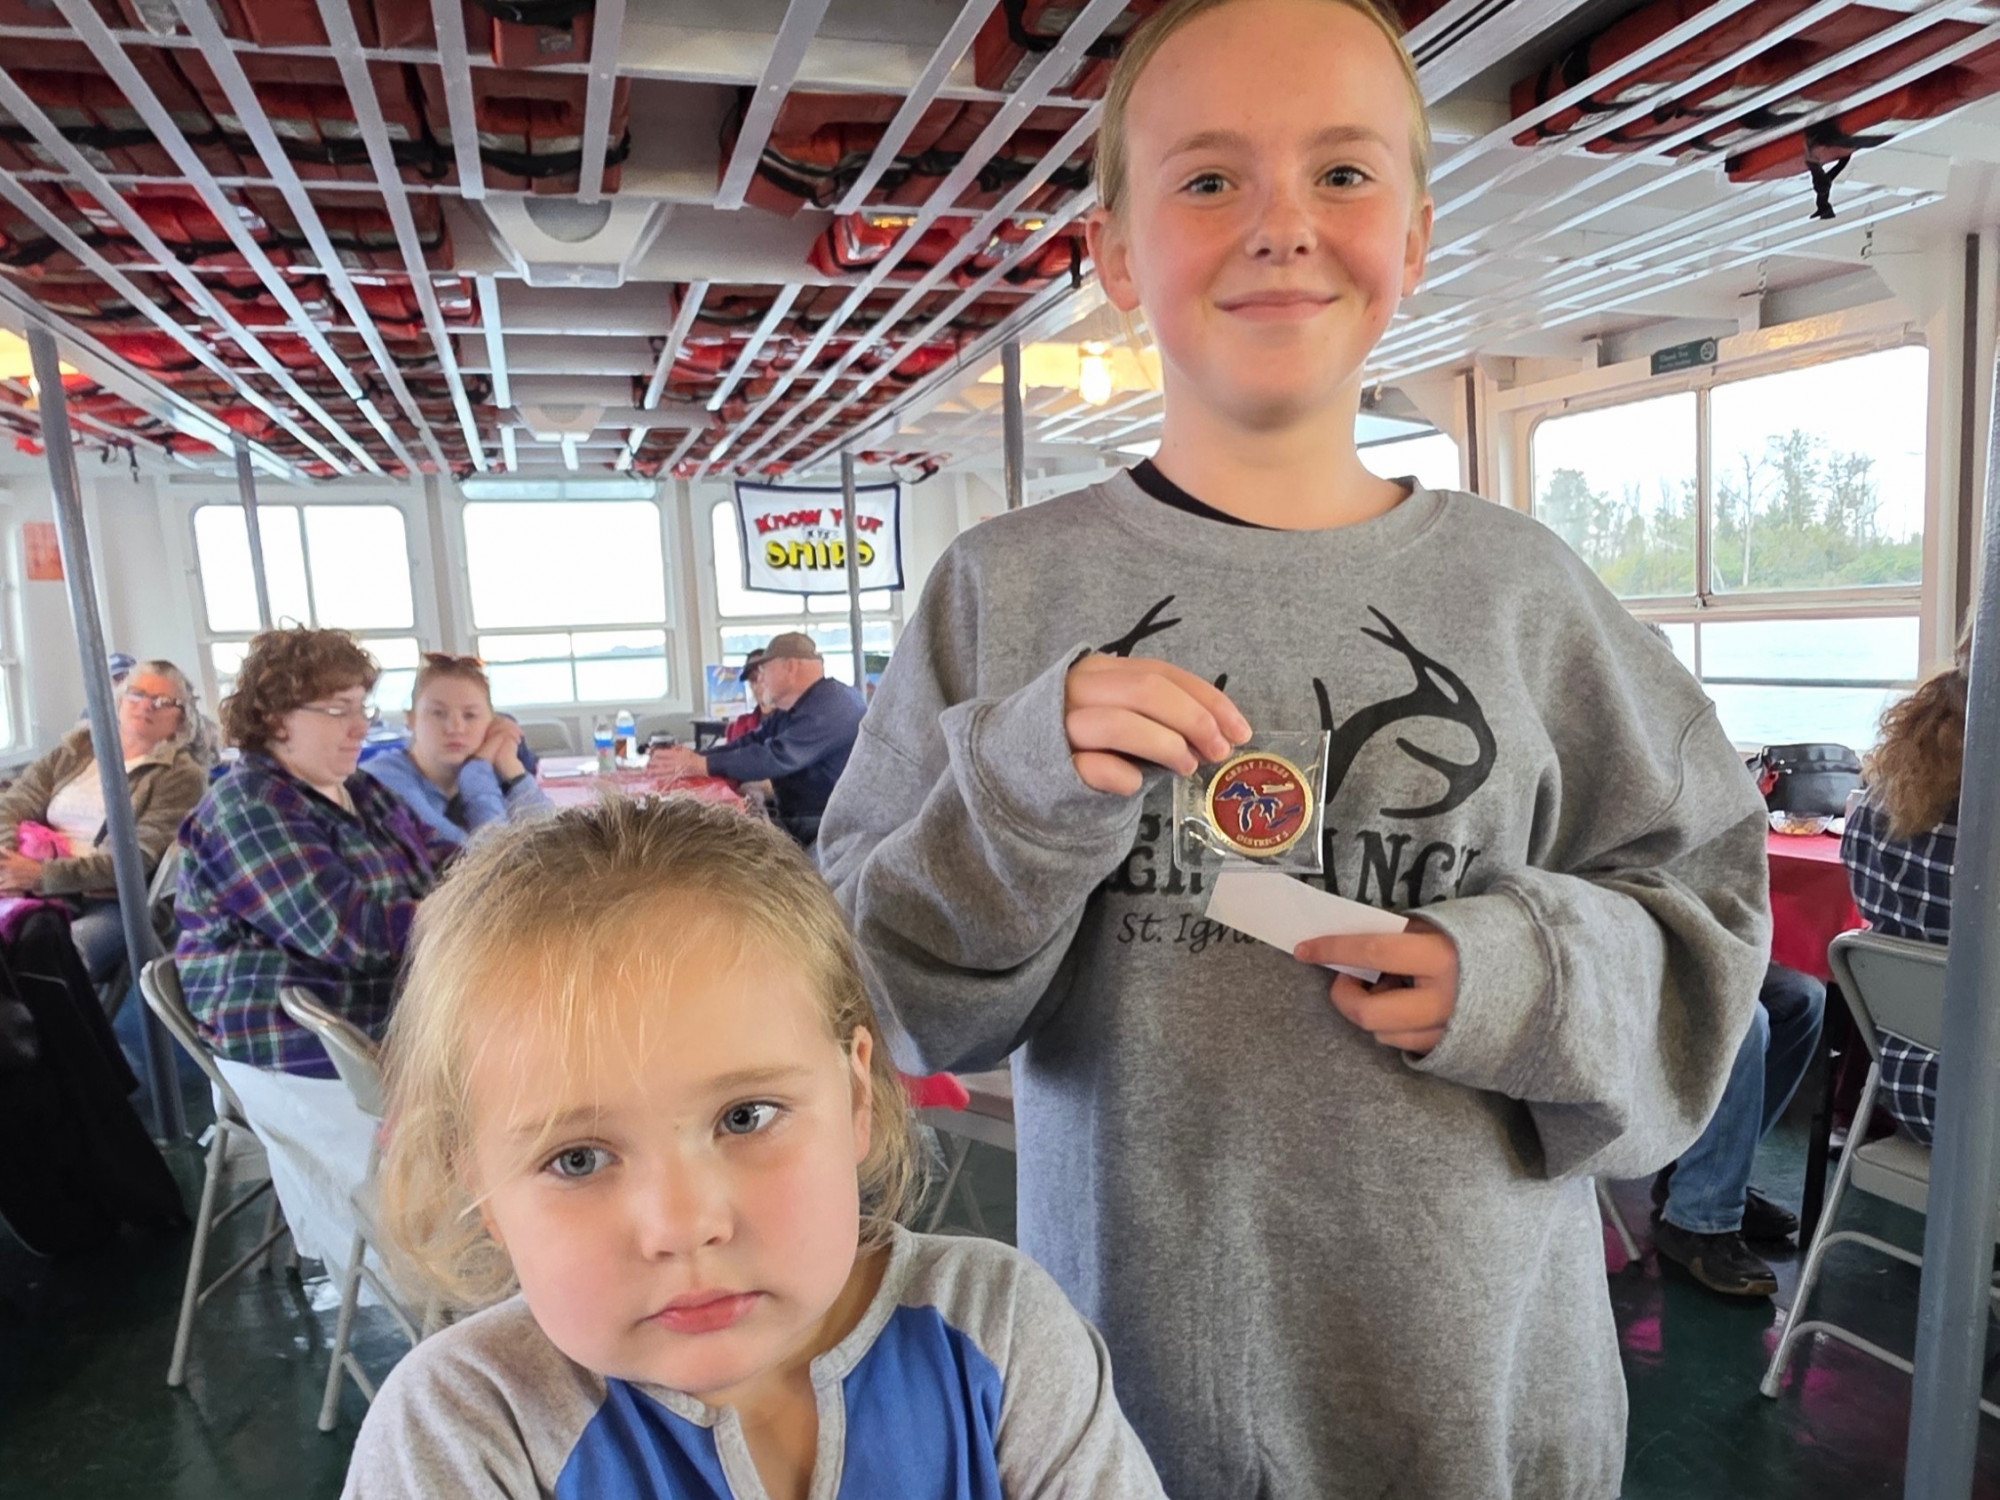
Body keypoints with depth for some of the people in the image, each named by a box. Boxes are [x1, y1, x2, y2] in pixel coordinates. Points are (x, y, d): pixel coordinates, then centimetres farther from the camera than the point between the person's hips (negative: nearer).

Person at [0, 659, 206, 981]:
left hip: (112, 903, -4)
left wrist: (44, 875, -17)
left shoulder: (181, 776, 3)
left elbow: (138, 856, -8)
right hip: (38, 892, 4)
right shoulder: (77, 747, 19)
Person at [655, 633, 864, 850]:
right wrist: (693, 759, -1)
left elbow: (776, 757, -23)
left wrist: (704, 765, -20)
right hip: (795, 822, 10)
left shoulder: (832, 706, -17)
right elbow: (751, 742, 14)